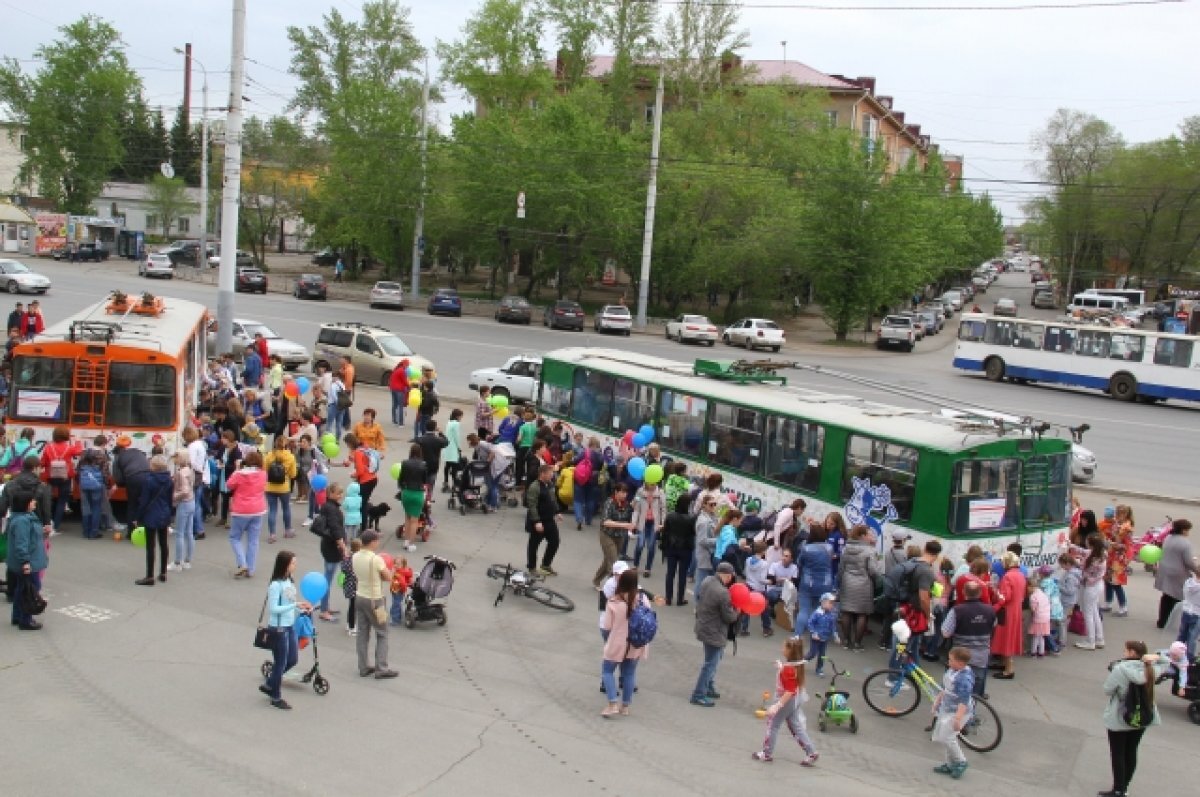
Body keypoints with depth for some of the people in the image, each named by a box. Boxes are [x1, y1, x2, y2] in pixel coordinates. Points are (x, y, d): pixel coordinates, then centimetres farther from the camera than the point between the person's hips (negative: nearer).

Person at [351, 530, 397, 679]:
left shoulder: (355, 557, 0)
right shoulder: (376, 559, -21)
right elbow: (389, 578, -13)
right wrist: (384, 572, 6)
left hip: (359, 597, 7)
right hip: (374, 600, -6)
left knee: (363, 633, 13)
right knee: (382, 634, 5)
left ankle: (363, 668, 17)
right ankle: (381, 669, 4)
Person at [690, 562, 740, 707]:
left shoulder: (707, 581, -5)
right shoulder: (722, 592, -29)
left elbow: (700, 599, 11)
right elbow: (729, 617, -18)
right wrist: (737, 611, 0)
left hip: (704, 627, 9)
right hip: (714, 632, -9)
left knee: (712, 661, 24)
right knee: (711, 664, 3)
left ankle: (709, 688, 35)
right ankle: (698, 695, 9)